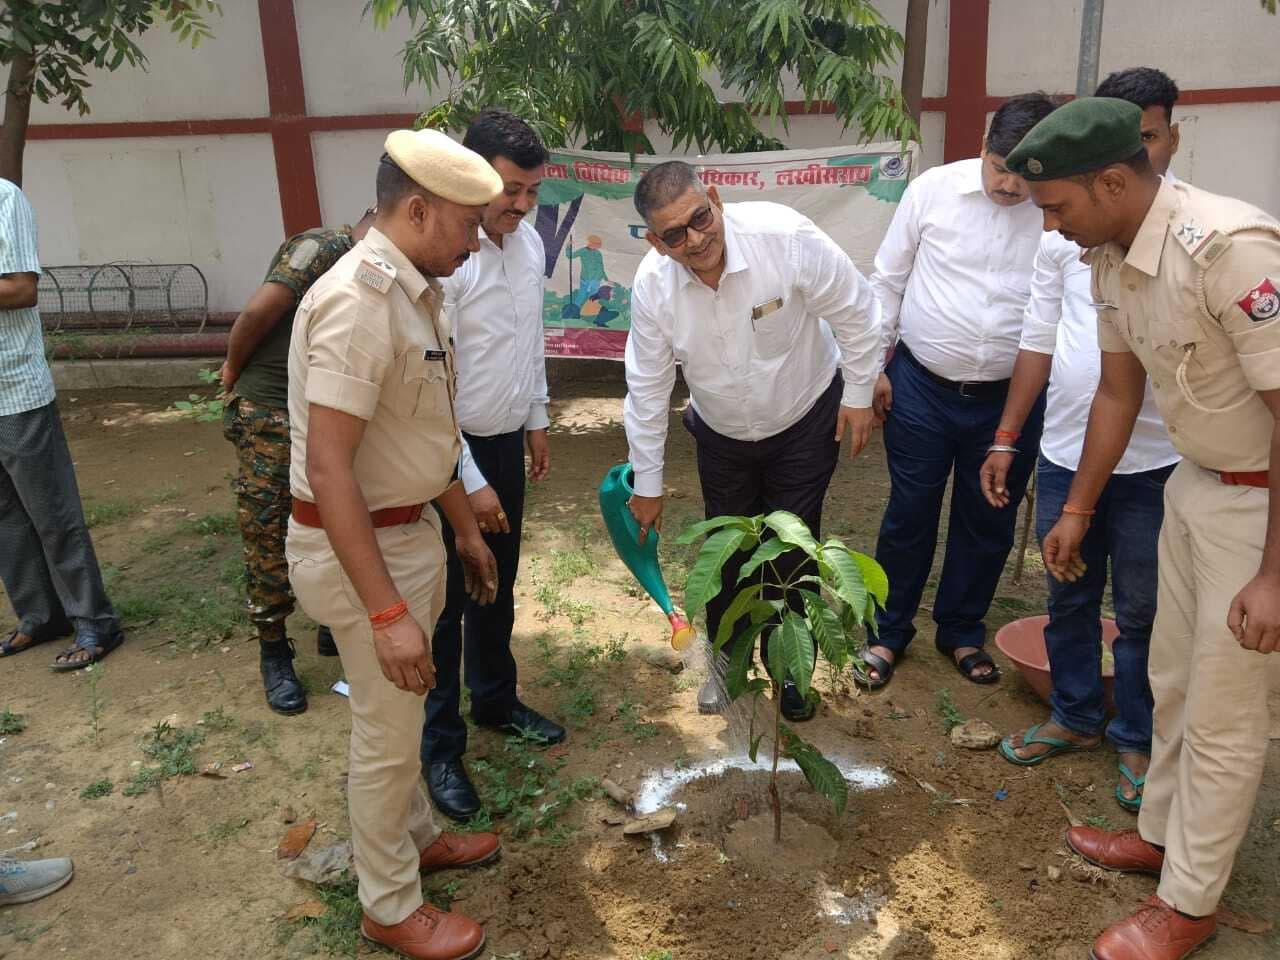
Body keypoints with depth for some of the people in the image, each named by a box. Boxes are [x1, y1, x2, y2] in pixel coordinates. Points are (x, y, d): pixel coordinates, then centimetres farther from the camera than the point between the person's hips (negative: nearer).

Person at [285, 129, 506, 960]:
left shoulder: (413, 291, 6)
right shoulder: (358, 300, -25)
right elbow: (327, 469, -28)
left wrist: (467, 529, 20)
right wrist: (386, 611, -28)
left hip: (409, 529, 9)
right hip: (359, 547, -9)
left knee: (402, 715, 25)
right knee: (387, 733, 8)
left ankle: (418, 838, 47)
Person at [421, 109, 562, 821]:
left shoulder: (529, 240, 1)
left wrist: (538, 422, 17)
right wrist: (468, 483, -20)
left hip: (507, 441, 7)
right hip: (450, 450, -7)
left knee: (497, 587, 21)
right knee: (443, 601, 5)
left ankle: (496, 700, 41)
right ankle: (440, 746, 21)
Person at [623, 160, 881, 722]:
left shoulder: (786, 237, -31)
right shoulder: (653, 285, -21)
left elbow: (856, 311, -16)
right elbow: (647, 386, -11)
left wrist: (858, 393, -9)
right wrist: (647, 482, -5)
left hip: (804, 422, -2)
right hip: (722, 434, 3)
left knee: (793, 553, 5)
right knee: (727, 553, 13)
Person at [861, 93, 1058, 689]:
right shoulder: (934, 188, -5)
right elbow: (888, 280, 2)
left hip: (1010, 399, 1)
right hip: (922, 388, -1)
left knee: (989, 524, 14)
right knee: (910, 515, 9)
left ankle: (962, 632, 35)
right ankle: (888, 632, 28)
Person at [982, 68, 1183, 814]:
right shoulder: (1067, 227, 3)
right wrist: (1006, 439, 8)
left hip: (1155, 462, -3)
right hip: (1066, 452, 4)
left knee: (1142, 611, 11)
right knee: (1069, 599, 17)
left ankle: (1138, 739, 32)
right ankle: (1076, 717, 38)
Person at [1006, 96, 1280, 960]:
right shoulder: (1112, 260, -2)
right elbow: (1118, 393, 10)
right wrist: (1076, 511, 16)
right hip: (1199, 481, 8)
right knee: (1174, 681, 20)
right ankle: (1161, 833, 41)